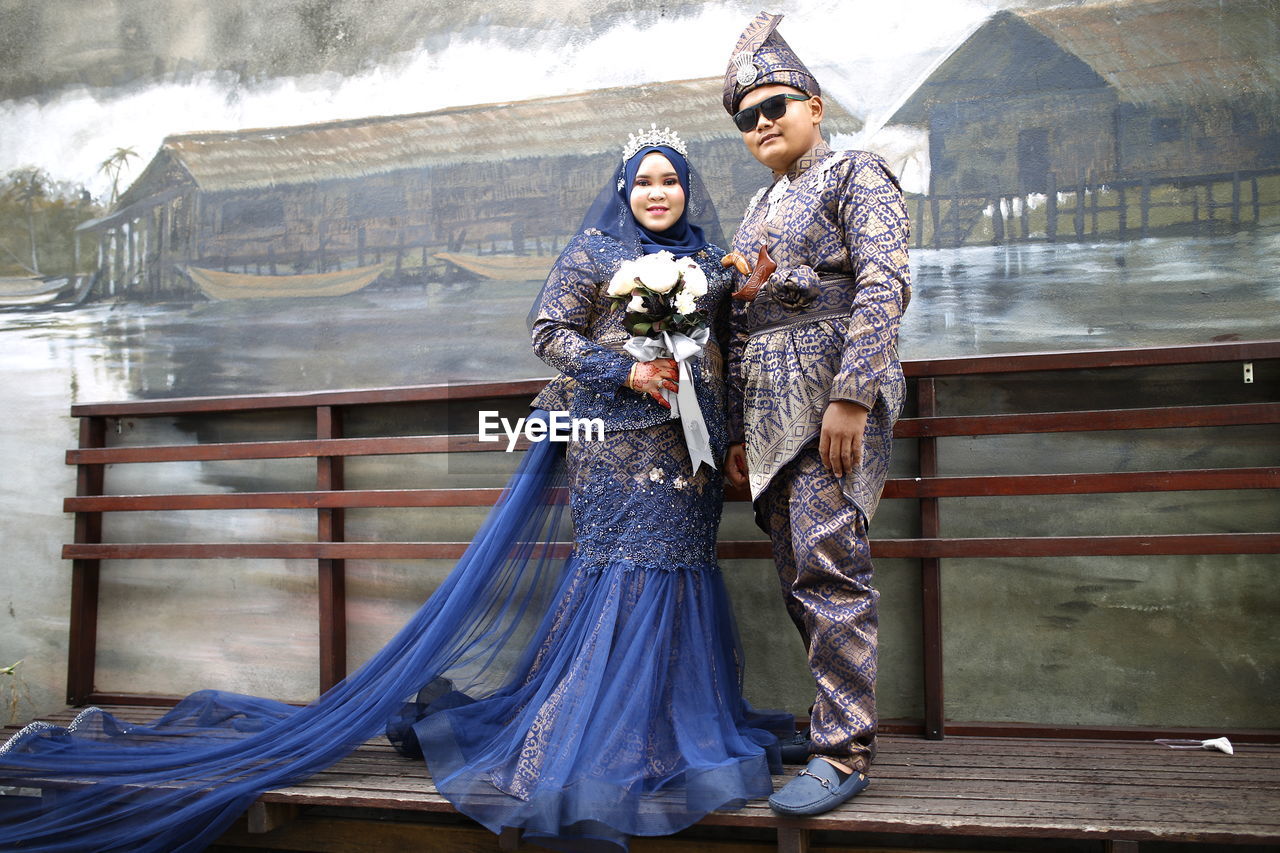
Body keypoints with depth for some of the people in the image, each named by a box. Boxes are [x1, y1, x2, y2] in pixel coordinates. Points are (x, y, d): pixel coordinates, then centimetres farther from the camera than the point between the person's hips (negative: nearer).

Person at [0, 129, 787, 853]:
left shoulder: (709, 261, 17)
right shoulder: (595, 249, 3)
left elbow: (727, 349, 19)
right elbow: (551, 329, -4)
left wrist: (732, 438, 8)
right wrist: (625, 371, -14)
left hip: (692, 438, 5)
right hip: (616, 438, -5)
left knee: (679, 564, 4)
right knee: (625, 562, -11)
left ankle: (679, 725, 18)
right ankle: (603, 743, -2)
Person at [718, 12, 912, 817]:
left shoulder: (857, 175, 2)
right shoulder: (759, 212, 24)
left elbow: (884, 286, -12)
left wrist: (850, 396, -21)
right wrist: (739, 430, 17)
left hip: (834, 400, -8)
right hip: (773, 412, 8)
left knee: (829, 568, -11)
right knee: (799, 578, 8)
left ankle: (844, 751, -4)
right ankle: (837, 713, 20)